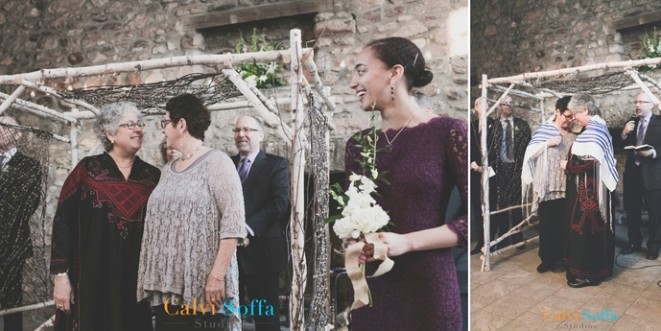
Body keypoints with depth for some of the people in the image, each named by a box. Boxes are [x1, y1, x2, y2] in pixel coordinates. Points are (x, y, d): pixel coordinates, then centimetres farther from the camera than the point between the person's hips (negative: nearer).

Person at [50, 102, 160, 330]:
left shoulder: (153, 176, 5)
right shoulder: (87, 170, -2)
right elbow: (63, 222, -3)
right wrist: (61, 276, -7)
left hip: (139, 283, 3)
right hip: (92, 281, -2)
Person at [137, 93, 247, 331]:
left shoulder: (216, 162, -5)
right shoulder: (168, 170, 16)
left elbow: (233, 222, -13)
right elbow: (158, 221, 18)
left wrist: (217, 275, -19)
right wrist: (154, 278, 10)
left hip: (203, 285, -6)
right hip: (167, 284, 6)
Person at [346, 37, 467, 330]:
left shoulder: (447, 132, -7)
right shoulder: (358, 143, 7)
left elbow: (473, 216, -9)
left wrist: (407, 242, -15)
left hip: (427, 287, -4)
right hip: (368, 287, 5)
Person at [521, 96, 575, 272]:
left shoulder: (572, 135, 9)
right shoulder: (544, 130, -1)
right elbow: (530, 152, -8)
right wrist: (547, 143, -19)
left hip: (567, 186, 3)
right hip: (548, 186, -3)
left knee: (566, 222, 8)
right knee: (547, 222, 1)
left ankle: (564, 254, 21)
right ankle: (547, 258, 11)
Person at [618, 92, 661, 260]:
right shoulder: (631, 123, 9)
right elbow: (623, 147, 5)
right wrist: (624, 134, -12)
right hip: (632, 171, 5)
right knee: (631, 210, 12)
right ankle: (634, 242, 27)